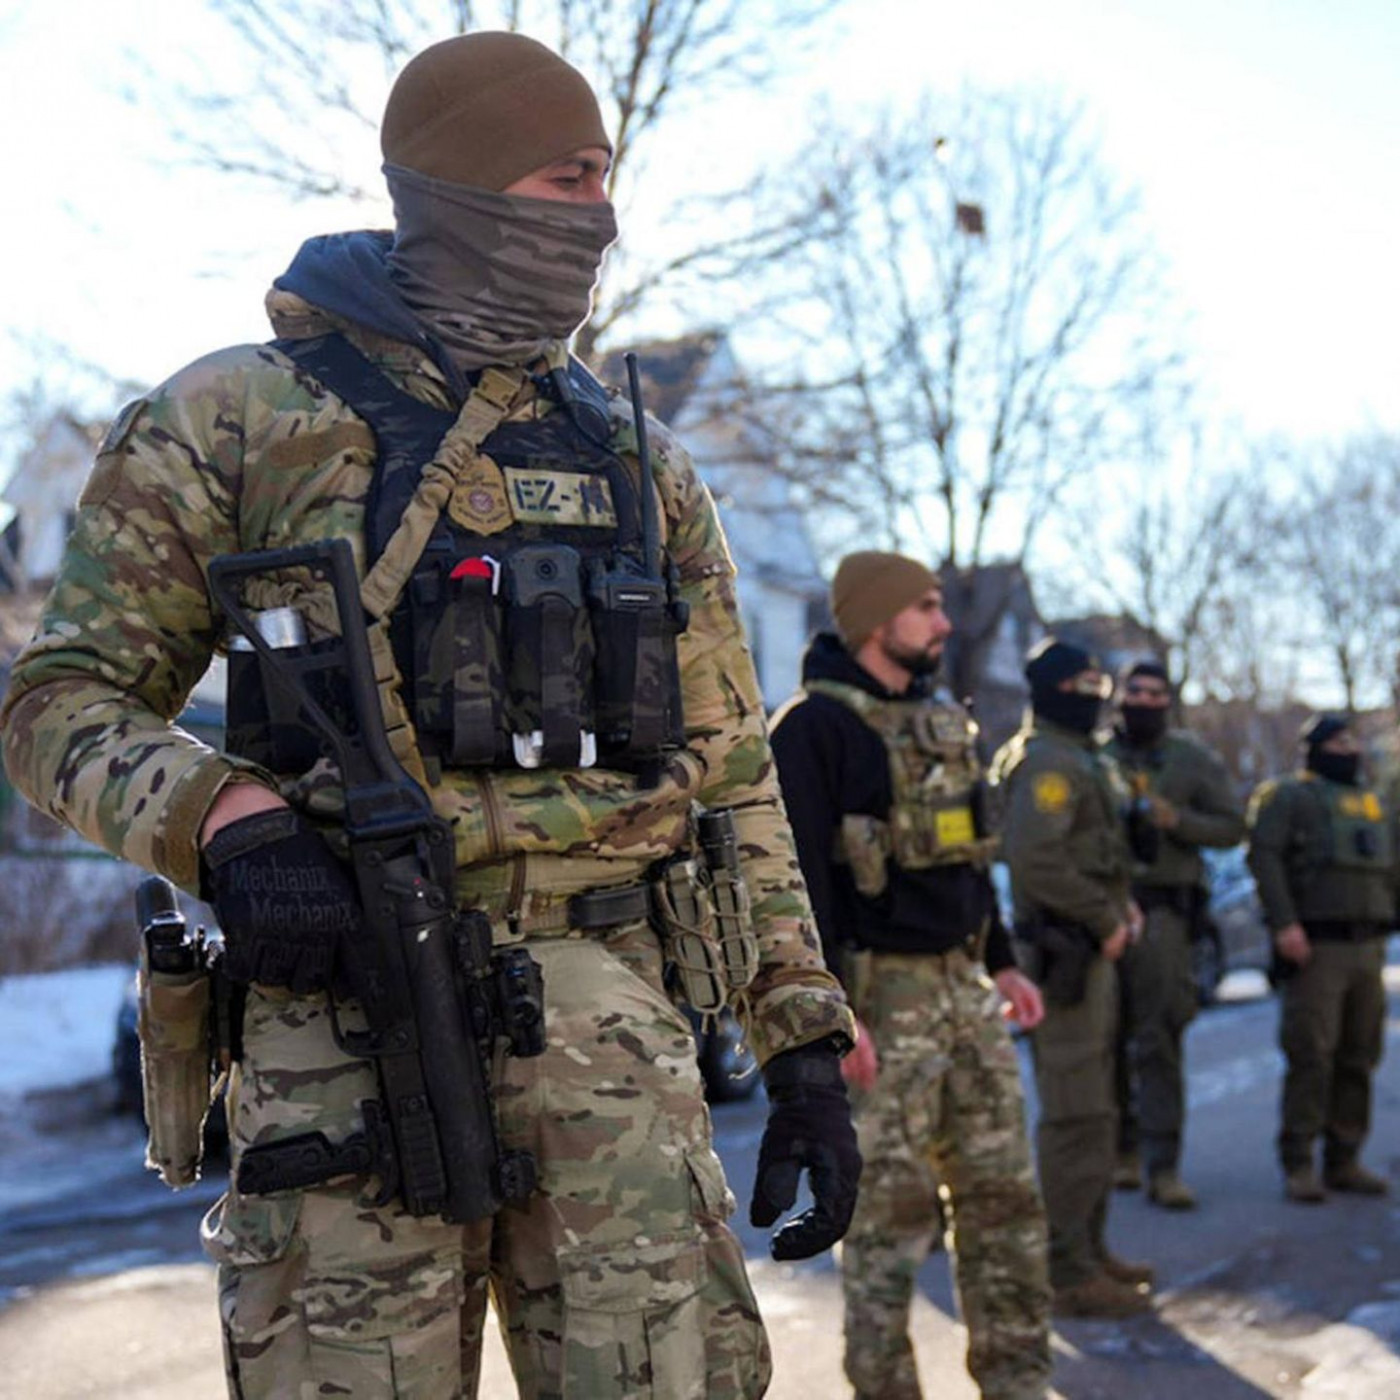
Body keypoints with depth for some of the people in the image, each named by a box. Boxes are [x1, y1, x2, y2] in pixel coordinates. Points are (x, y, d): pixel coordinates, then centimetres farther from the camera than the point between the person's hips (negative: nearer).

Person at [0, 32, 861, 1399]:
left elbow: (729, 772, 16)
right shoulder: (234, 417, 5)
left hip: (607, 1012, 3)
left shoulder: (641, 466, 16)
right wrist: (223, 819, -17)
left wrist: (806, 1046, 10)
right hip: (345, 1005, -3)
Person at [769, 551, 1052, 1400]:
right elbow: (799, 875, -17)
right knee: (892, 1207, -1)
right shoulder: (817, 726, -11)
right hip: (883, 997, -8)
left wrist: (1002, 961, 19)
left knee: (1003, 1191, 11)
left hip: (967, 987, 8)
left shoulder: (944, 720, 16)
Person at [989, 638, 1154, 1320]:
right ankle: (1068, 1270, -3)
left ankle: (1089, 1246, 28)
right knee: (1074, 1114, -8)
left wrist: (1119, 904, 9)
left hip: (1090, 953, 11)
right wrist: (1106, 917, -18)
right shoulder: (1047, 760, -15)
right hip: (1066, 951, -11)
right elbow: (1034, 858, -27)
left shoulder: (1079, 758, 19)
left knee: (1093, 1109, 17)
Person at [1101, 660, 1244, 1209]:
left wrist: (1176, 820, -10)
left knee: (1158, 1042, -8)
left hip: (1160, 911, -2)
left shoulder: (1193, 759, 9)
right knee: (1107, 1040, 7)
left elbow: (1232, 827, 7)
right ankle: (1121, 1150, 22)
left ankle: (1163, 1167, -7)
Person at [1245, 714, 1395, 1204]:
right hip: (1314, 947, -6)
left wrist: (1384, 935, 15)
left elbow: (1388, 872, 24)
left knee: (1359, 1058, 6)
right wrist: (1284, 923, -21)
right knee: (1310, 1058, -9)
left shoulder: (1374, 805, 21)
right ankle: (1298, 1166, -4)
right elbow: (1264, 856, -11)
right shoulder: (1290, 796, 1)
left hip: (1367, 947, 6)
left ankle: (1344, 1161, 14)